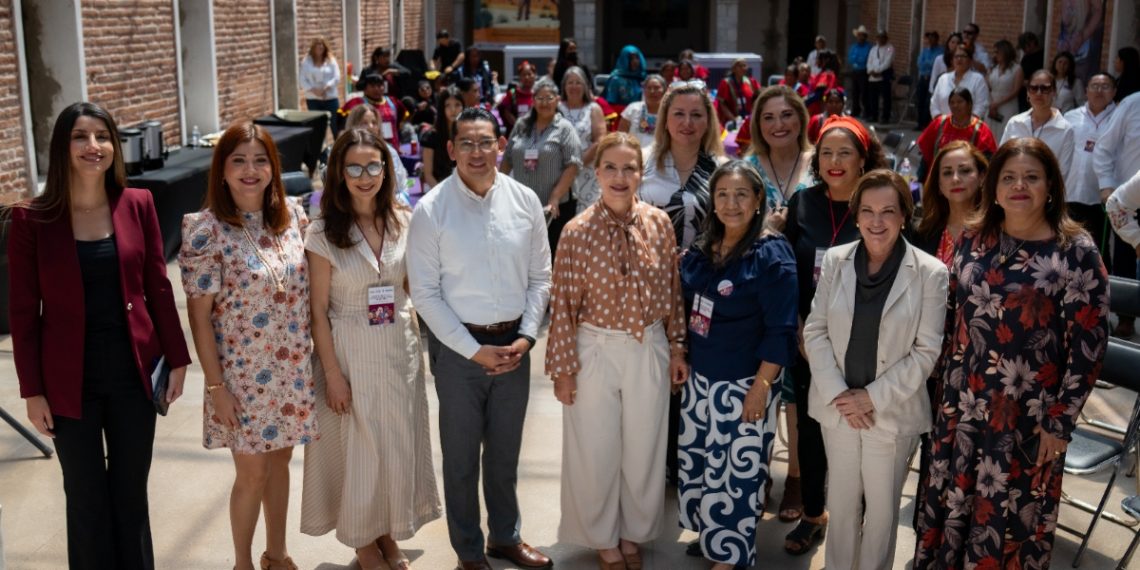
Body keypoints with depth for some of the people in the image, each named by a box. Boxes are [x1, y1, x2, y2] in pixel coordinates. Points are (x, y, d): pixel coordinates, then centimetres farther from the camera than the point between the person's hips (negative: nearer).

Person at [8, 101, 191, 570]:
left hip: (133, 371, 2)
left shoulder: (137, 205, -3)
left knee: (132, 489, 15)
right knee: (86, 496, 12)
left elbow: (158, 287, 3)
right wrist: (32, 391, -6)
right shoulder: (31, 219, -10)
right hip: (70, 379, -2)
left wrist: (176, 358, 4)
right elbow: (23, 311, -6)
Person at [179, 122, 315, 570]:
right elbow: (199, 315, -11)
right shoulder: (206, 230, -14)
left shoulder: (292, 215, 0)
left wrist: (315, 358, 8)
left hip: (292, 369, 5)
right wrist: (216, 385, -12)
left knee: (279, 461, 18)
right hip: (242, 373, -4)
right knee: (252, 472, 7)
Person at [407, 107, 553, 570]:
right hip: (458, 346, -3)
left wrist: (526, 337, -6)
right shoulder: (431, 211, -11)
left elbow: (540, 276, 5)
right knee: (461, 456, 11)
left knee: (505, 451, 18)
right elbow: (425, 293, -10)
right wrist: (474, 350, -12)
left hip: (514, 344, 3)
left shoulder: (525, 201, -2)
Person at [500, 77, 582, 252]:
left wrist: (554, 199, -17)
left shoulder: (564, 128, -3)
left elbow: (573, 166, -10)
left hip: (556, 206, -4)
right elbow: (507, 160, 15)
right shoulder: (521, 126, 10)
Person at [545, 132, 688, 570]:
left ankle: (634, 533, 39)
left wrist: (676, 348, 6)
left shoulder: (659, 223, -5)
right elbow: (564, 305, -10)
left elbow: (672, 290, 4)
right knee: (596, 451, 12)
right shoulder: (577, 232, -14)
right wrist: (563, 368, -7)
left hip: (649, 351, 3)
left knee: (643, 449, 16)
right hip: (596, 352, -2)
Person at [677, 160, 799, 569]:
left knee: (736, 473, 5)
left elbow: (780, 331, -17)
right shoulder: (701, 249, 4)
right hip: (699, 379, 7)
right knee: (695, 465, 16)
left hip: (743, 385, -6)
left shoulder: (771, 255, -16)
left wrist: (760, 388, -18)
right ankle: (708, 534, 37)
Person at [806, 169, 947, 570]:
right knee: (841, 499, 17)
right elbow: (815, 331, -1)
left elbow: (927, 351, -10)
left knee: (882, 504, 12)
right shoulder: (835, 261, -2)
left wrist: (872, 397, -14)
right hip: (837, 406, 2)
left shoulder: (930, 273, -10)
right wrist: (837, 394, -11)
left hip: (893, 411, -2)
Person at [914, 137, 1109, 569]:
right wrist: (945, 391, 9)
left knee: (1011, 517, 9)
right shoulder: (974, 241, 3)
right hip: (962, 406, 4)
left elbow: (1089, 343, -10)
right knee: (948, 504, 14)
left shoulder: (1076, 252, -10)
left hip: (1028, 418, -4)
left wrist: (1060, 421, -11)